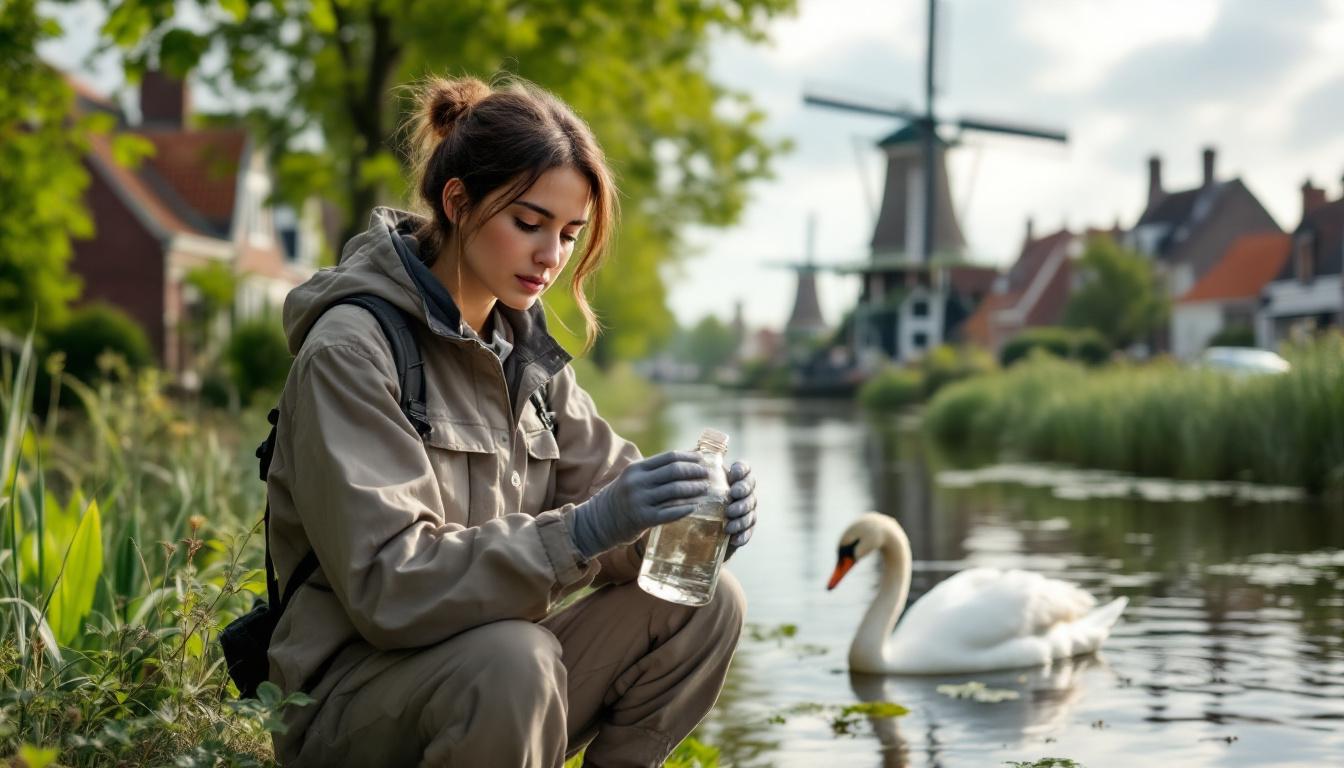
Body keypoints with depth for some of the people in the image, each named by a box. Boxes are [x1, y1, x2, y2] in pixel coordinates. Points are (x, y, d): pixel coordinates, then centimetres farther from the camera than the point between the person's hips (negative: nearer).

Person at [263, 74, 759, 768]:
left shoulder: (524, 345, 8)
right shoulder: (351, 351, -16)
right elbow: (388, 584, -25)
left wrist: (686, 518, -18)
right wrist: (581, 532, -35)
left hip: (495, 677, 7)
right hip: (356, 701, -7)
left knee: (705, 604, -8)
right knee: (514, 658, -36)